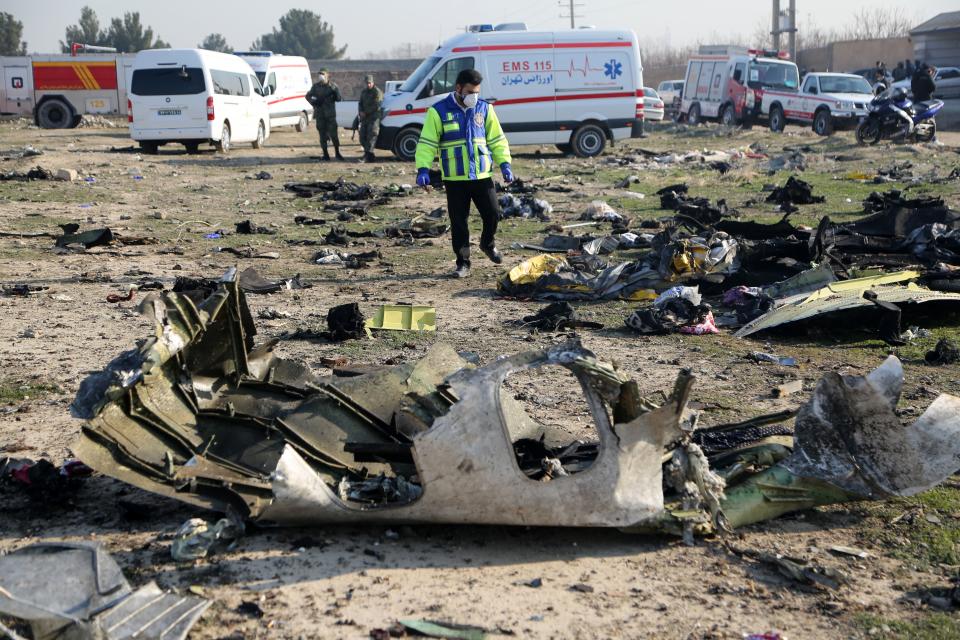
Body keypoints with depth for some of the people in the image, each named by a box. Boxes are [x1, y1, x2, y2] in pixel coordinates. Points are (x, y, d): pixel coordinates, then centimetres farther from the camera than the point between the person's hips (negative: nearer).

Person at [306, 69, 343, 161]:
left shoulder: (333, 85, 0)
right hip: (319, 114, 2)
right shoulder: (316, 86, 5)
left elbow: (339, 99, 0)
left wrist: (334, 92, -19)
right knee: (322, 135, 4)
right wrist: (313, 102, -3)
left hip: (330, 114, -2)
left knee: (333, 134, -5)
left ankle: (337, 153, 7)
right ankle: (325, 154, 11)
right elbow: (308, 96, 16)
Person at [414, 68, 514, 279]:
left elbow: (497, 139, 12)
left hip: (482, 175, 2)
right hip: (454, 178, -2)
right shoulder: (439, 111, -5)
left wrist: (504, 164, 2)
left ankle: (488, 244, 31)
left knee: (492, 213, 0)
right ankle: (463, 263, 15)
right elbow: (427, 143, -5)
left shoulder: (485, 108, 6)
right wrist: (423, 169, -16)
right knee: (458, 222, 3)